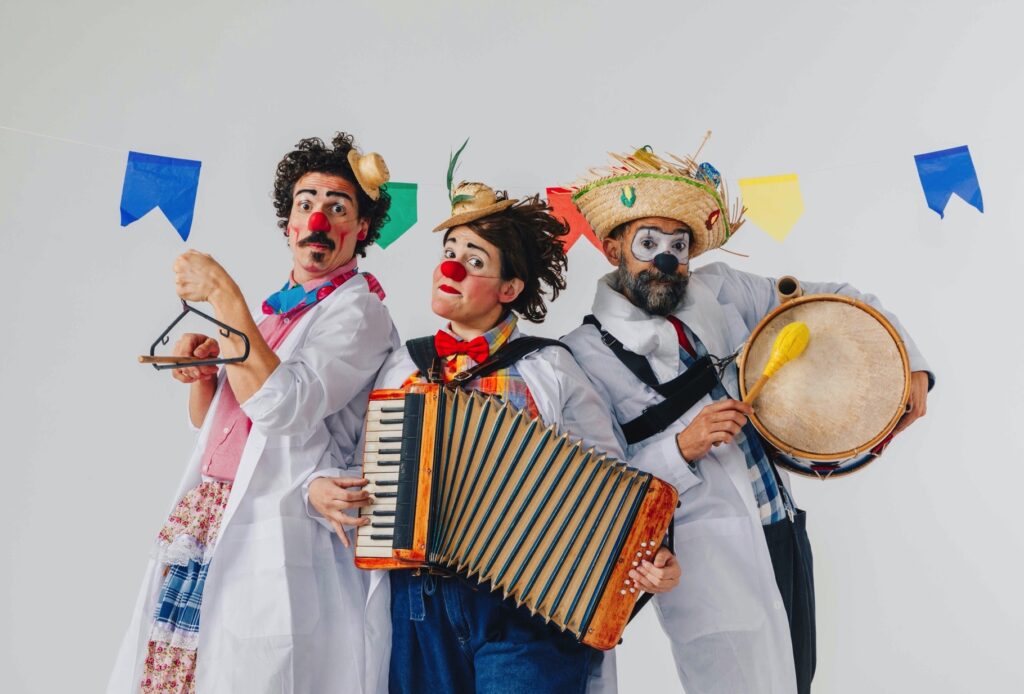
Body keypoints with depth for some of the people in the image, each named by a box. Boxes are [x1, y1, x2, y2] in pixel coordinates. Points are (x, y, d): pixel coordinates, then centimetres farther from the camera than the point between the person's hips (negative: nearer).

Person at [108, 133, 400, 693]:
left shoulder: (358, 310, -9)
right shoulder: (278, 307, 14)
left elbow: (282, 408, -25)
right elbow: (207, 419, 21)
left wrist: (221, 294, -18)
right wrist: (200, 368, -1)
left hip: (274, 538, -7)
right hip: (207, 521, 7)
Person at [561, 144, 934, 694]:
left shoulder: (720, 290, 3)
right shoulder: (586, 354, -11)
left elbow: (835, 300, 11)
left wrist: (908, 364, -1)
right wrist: (680, 447, -24)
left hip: (786, 530, 6)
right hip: (707, 559, -6)